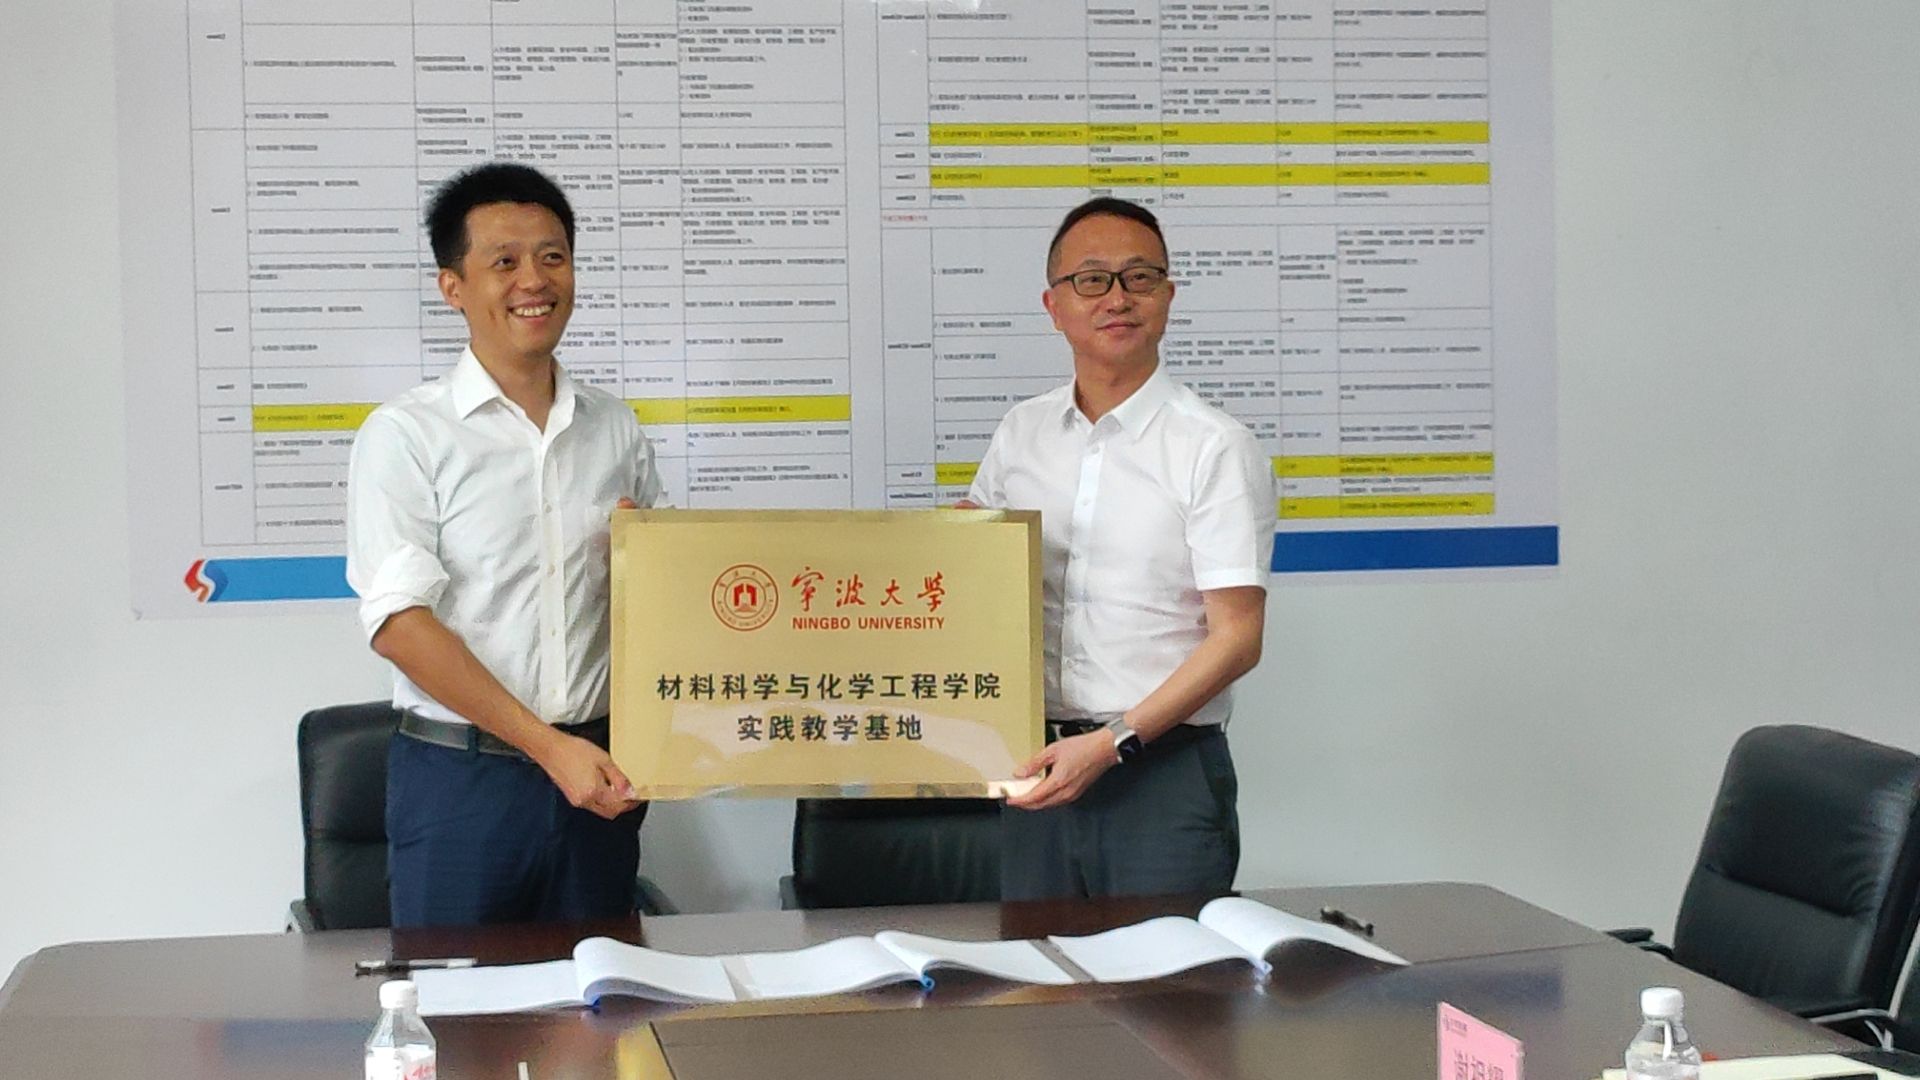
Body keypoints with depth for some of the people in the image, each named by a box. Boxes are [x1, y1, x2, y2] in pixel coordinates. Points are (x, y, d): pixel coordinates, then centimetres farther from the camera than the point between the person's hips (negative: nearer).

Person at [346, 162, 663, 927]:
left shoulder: (615, 428, 9)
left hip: (595, 770, 4)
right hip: (461, 774, -4)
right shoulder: (406, 434, -5)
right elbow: (399, 622, -13)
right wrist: (547, 746, -19)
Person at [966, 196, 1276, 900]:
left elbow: (1237, 637, -12)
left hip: (1165, 770, -5)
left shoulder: (1215, 448, -7)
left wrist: (1115, 743, -20)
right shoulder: (1021, 433, 10)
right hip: (1039, 764, 5)